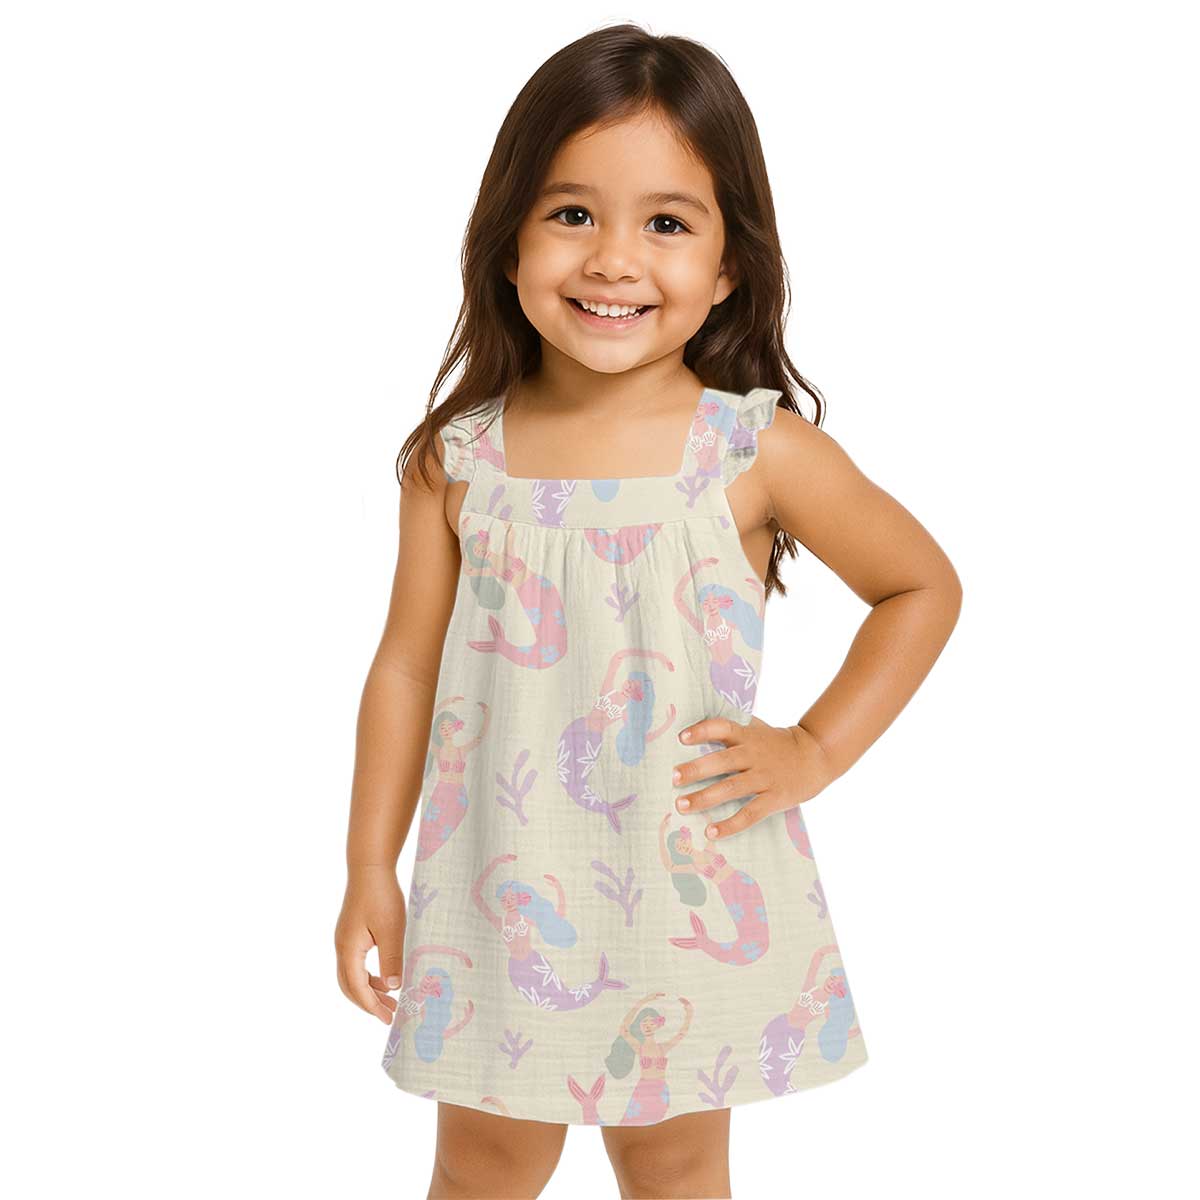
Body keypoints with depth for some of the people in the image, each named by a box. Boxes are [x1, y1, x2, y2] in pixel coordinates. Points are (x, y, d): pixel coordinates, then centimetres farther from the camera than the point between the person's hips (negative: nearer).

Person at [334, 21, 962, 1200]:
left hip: (690, 886, -1)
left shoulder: (760, 452, -11)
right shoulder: (457, 459, -7)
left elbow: (924, 586, 2)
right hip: (503, 882, 1)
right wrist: (370, 870, 4)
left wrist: (813, 751, -6)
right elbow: (408, 666, 1)